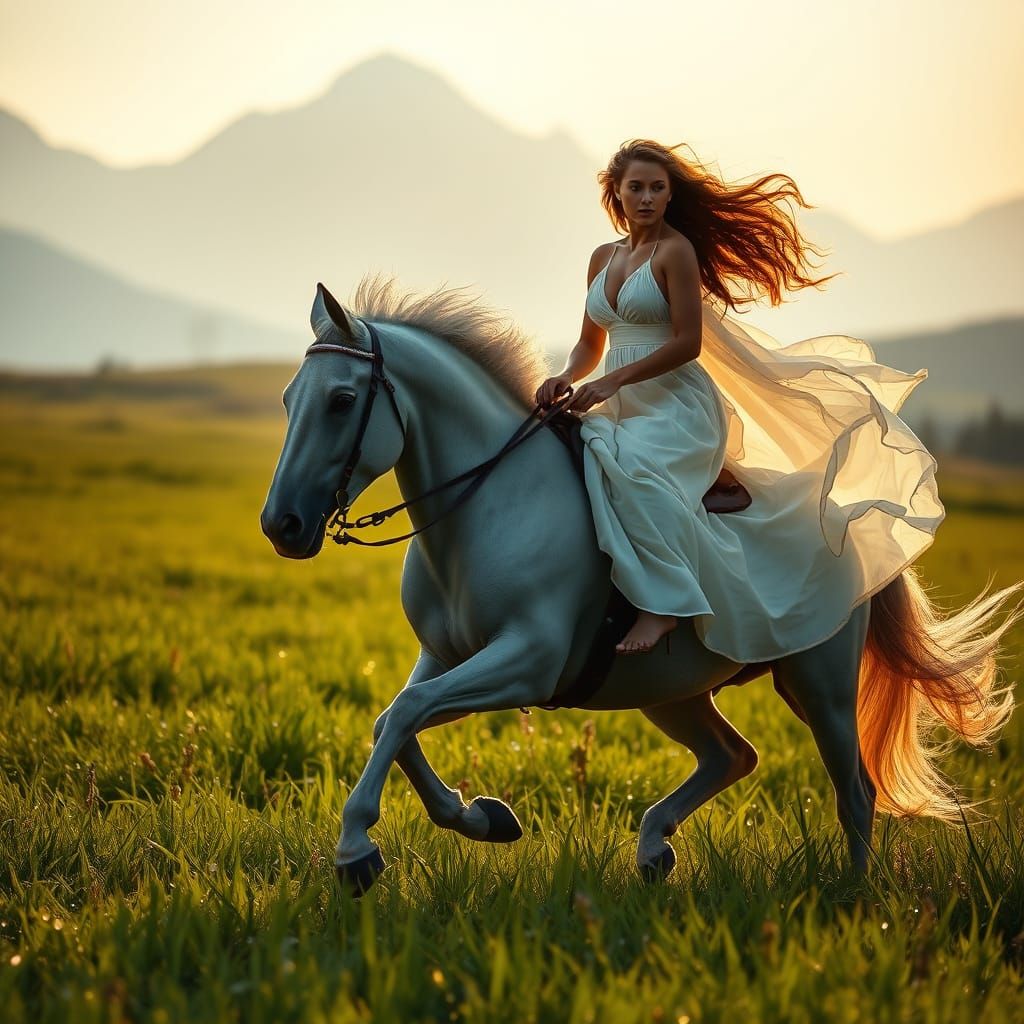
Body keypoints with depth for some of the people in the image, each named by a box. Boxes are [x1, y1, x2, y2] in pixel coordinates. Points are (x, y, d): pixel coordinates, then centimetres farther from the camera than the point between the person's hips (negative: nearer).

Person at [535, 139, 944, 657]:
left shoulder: (676, 251, -5)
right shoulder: (603, 258, 17)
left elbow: (687, 343, -13)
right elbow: (589, 346, 21)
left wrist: (613, 381, -19)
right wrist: (566, 378, -1)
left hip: (676, 406, -10)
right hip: (623, 411, 10)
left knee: (633, 465, -37)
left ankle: (665, 601, -43)